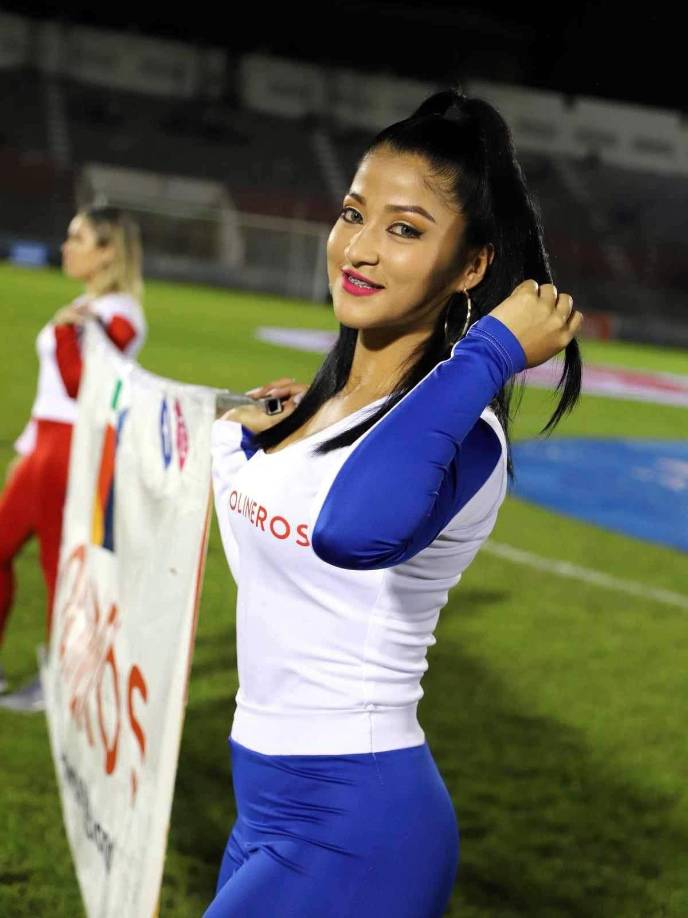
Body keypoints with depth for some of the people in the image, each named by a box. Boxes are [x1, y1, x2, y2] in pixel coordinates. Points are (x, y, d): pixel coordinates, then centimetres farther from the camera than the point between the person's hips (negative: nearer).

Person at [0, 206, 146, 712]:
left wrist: (64, 329, -30)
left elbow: (79, 384, -22)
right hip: (46, 443, 10)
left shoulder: (118, 315, -13)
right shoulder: (86, 306, 16)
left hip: (75, 448, -10)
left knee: (59, 562, -2)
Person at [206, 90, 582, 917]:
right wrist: (237, 440, 13)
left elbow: (355, 529, -47)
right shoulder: (323, 402, 5)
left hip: (349, 835, -9)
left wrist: (489, 350, -37)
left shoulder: (456, 438, -21)